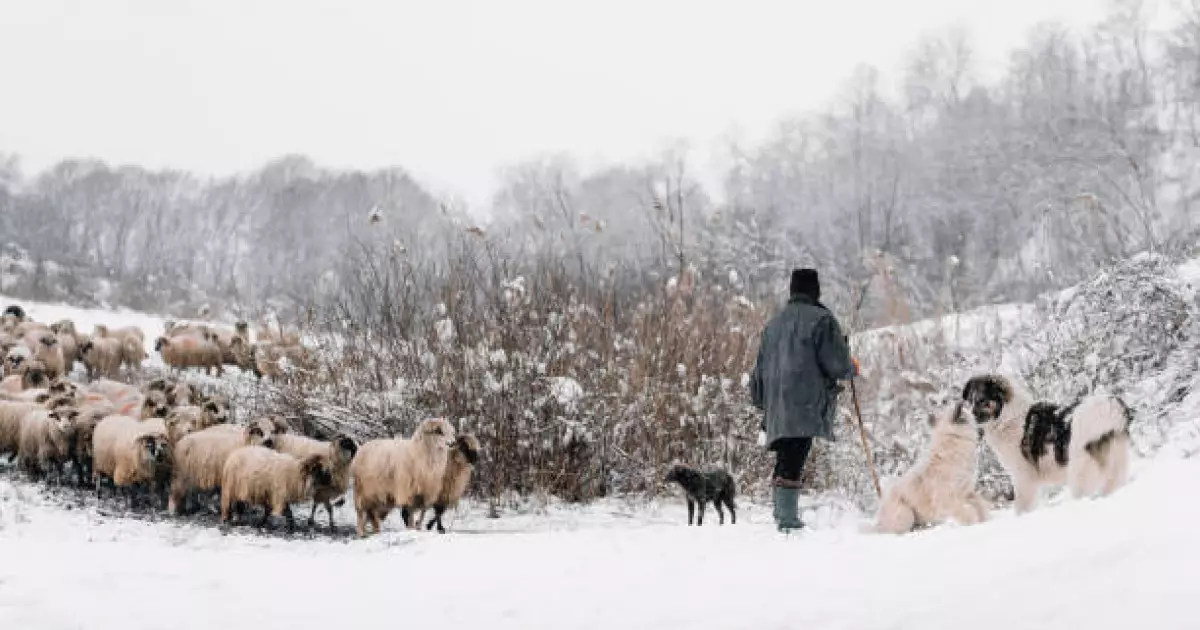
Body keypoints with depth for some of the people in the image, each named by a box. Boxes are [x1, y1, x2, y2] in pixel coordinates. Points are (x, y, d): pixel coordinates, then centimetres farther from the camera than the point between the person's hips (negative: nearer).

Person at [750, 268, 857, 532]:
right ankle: (787, 518, -19)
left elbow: (759, 370, 24)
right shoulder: (821, 319, -1)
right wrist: (852, 369, 16)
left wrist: (764, 404, 33)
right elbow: (838, 364, -6)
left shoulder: (773, 324, 21)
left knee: (785, 461, 13)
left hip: (776, 409, 7)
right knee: (792, 462, -14)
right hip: (806, 405, -7)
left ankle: (781, 514, 11)